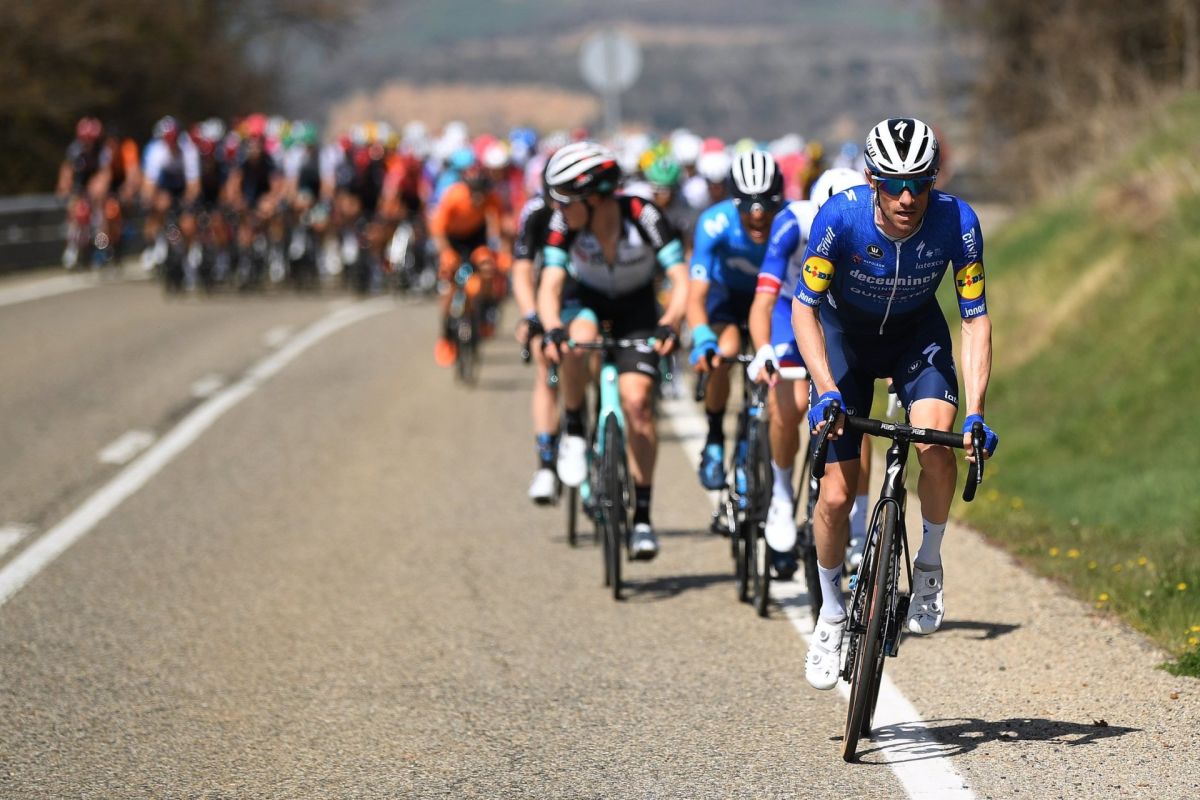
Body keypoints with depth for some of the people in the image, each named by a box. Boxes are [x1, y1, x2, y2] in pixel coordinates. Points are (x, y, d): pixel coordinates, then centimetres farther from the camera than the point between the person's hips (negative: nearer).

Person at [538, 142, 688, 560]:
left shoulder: (643, 216, -31)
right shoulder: (565, 224, -26)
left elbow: (681, 280, -33)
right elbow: (550, 285, -29)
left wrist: (669, 325, -50)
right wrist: (553, 330, -49)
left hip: (637, 307, -1)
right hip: (588, 300, 1)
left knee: (637, 400, -15)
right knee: (578, 340, -35)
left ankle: (642, 517, -5)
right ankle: (573, 432, -10)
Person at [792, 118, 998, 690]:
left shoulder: (956, 223, -28)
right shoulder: (840, 217, -31)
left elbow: (975, 319, -21)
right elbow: (804, 307, -23)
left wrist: (975, 412, -31)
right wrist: (827, 391, -36)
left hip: (917, 333, 1)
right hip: (844, 334, 0)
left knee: (936, 441, -28)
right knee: (836, 493, -7)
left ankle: (929, 566, -3)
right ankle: (831, 615, 16)